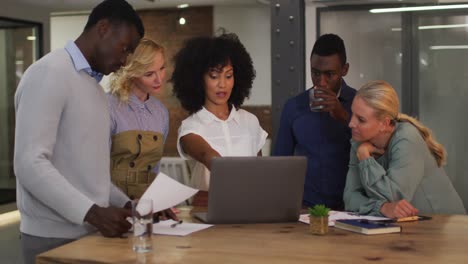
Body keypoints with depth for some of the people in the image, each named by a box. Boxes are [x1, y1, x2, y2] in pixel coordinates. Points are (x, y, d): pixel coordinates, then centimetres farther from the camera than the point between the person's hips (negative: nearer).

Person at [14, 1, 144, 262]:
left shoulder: (96, 87, 15)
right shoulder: (49, 73, -12)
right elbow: (30, 164, -21)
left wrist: (127, 204, 5)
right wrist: (91, 212, -27)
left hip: (92, 230, 8)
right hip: (54, 236, -8)